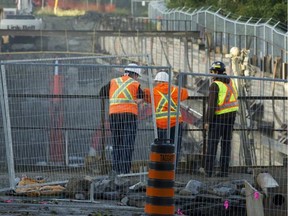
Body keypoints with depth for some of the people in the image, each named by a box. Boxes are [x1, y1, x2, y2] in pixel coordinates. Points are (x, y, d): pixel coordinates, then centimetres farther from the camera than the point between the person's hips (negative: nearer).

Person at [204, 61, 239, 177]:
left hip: (219, 116, -6)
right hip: (232, 115, 6)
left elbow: (211, 105, -16)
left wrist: (207, 121, -14)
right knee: (226, 143, 8)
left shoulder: (214, 85, -12)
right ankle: (224, 171, 5)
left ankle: (208, 170, -5)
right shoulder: (230, 81, 9)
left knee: (212, 143, -1)